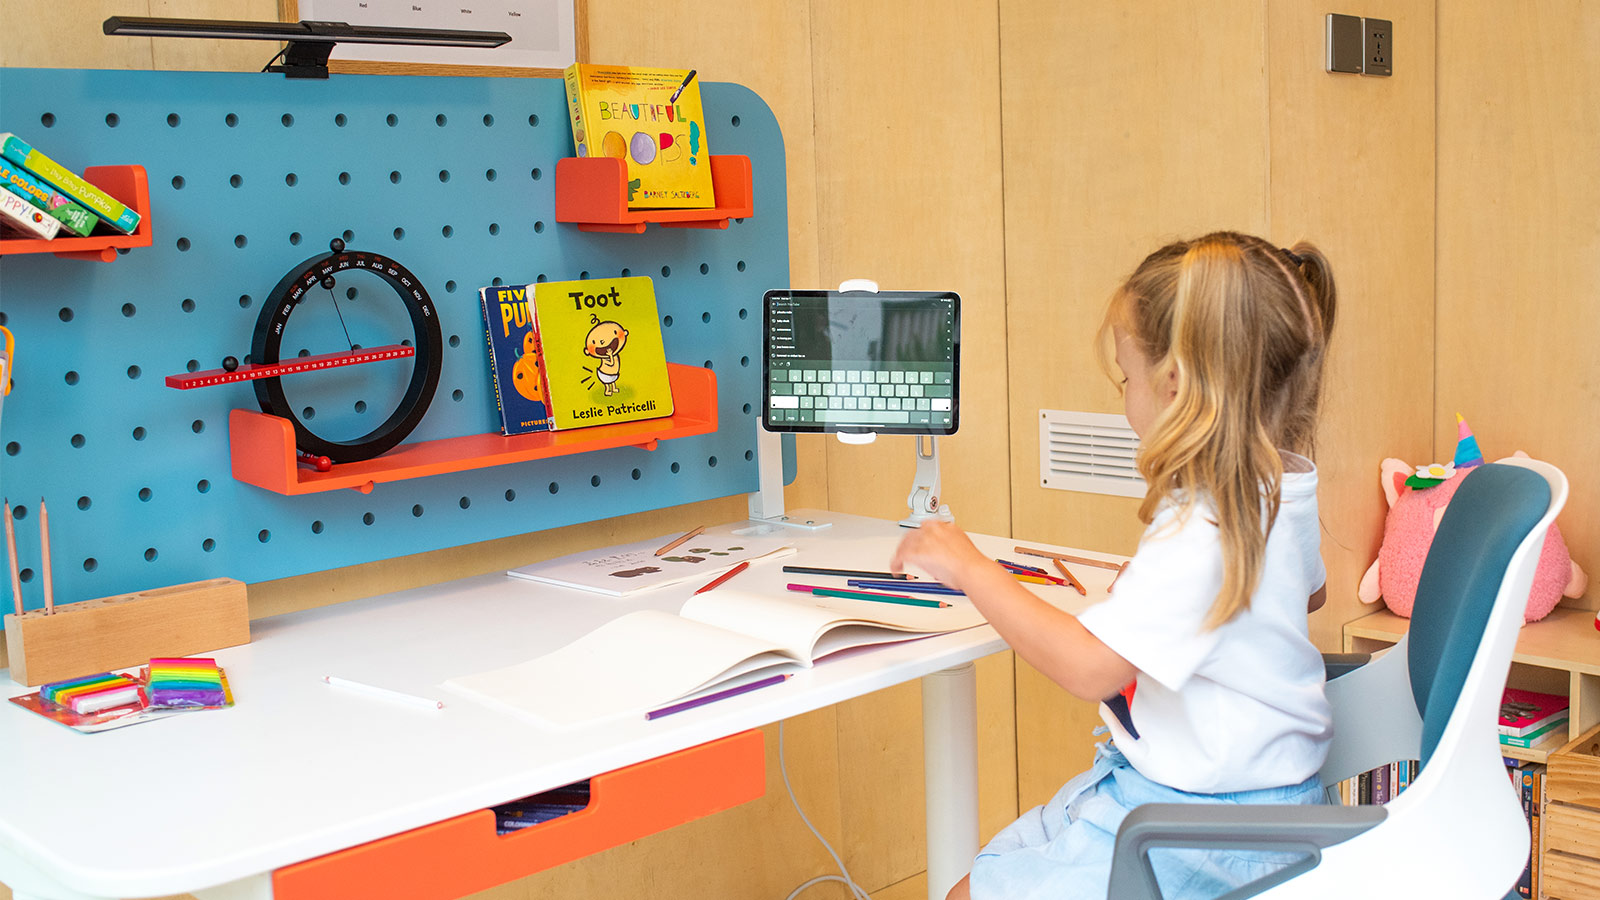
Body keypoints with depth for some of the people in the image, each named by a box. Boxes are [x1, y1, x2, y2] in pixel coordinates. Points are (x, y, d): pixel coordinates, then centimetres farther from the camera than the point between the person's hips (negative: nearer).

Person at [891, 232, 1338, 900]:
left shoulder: (1205, 527, -29)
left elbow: (1088, 667, -31)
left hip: (1209, 830, -10)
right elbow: (1308, 590, 25)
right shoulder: (1283, 489, 3)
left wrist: (970, 569, -20)